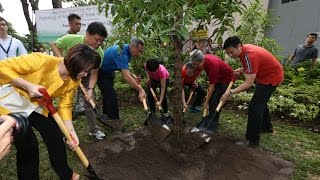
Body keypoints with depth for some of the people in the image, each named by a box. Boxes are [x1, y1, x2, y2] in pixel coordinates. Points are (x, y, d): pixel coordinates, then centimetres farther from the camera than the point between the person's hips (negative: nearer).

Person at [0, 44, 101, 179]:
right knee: (28, 146, -6)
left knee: (55, 137, 6)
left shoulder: (74, 81, -13)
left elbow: (65, 106, -6)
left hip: (37, 106, 6)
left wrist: (71, 130, -15)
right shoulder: (42, 61, -32)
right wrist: (29, 86, -34)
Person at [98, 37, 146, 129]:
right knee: (111, 95, -14)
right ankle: (114, 121, -3)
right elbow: (126, 76, -44)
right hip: (100, 72, -10)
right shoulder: (121, 53, -36)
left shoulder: (128, 51, -7)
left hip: (108, 71, 10)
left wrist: (134, 78, -15)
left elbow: (125, 70, 1)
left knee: (108, 93, 17)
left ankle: (106, 117, 33)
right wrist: (140, 90, -45)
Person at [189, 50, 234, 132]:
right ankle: (210, 119, 19)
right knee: (210, 99, 6)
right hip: (217, 78, 8)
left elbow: (212, 87, -28)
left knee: (215, 101, -12)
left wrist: (206, 102, -20)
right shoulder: (204, 59, -12)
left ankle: (214, 123, 1)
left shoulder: (212, 65, -36)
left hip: (226, 79, -8)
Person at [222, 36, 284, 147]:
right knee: (260, 101, 24)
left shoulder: (249, 55, -33)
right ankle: (266, 126, 45)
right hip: (265, 75, 10)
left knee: (254, 106, -12)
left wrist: (230, 92, -36)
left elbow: (249, 83, -34)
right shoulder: (244, 50, -5)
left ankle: (252, 140, -4)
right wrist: (241, 70, -6)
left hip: (272, 77, -10)